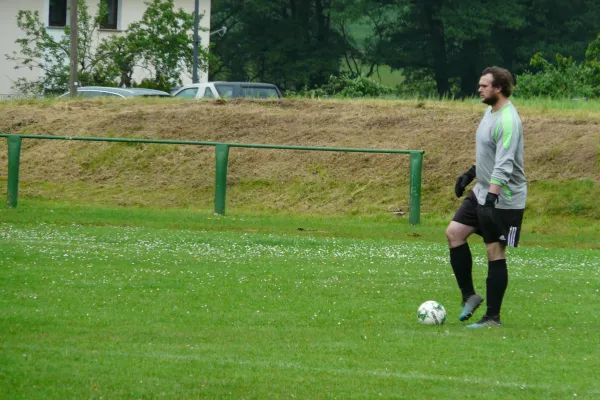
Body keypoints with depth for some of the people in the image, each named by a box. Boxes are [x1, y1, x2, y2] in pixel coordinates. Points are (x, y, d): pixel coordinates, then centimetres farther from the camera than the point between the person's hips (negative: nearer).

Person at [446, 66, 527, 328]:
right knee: (454, 232, 4)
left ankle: (493, 318, 4)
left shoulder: (508, 121, -22)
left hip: (504, 199, -10)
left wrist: (491, 197, -37)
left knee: (495, 252, -4)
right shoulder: (490, 112, 9)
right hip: (482, 192, 10)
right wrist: (471, 173, 25)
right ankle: (469, 296, 12)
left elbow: (504, 165, -30)